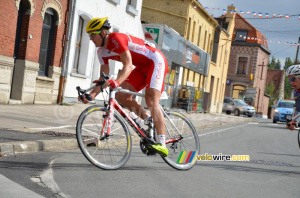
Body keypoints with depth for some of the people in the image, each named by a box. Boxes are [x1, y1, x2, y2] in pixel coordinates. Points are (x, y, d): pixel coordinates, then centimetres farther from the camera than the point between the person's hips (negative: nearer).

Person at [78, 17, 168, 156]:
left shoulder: (117, 39, -25)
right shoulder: (102, 52, 1)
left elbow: (128, 66, -35)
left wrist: (117, 82, -52)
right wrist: (92, 94, -16)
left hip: (156, 61, -9)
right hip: (142, 67, 9)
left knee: (151, 101, -22)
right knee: (122, 97, -4)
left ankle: (162, 144, -25)